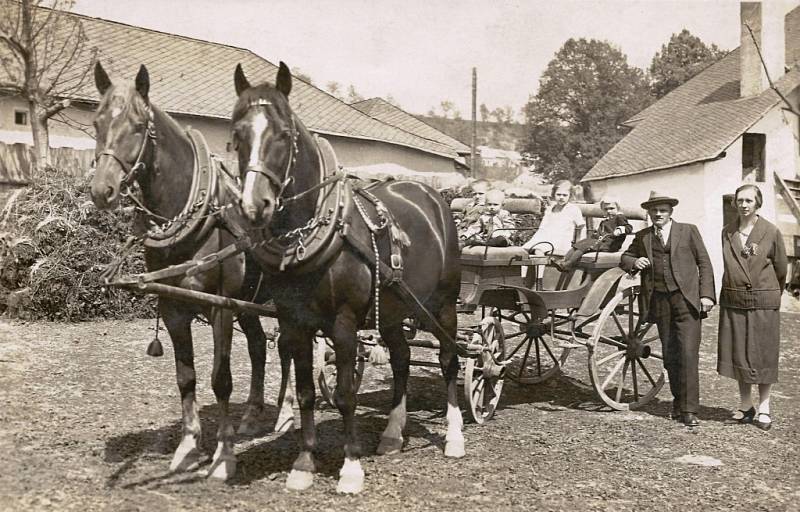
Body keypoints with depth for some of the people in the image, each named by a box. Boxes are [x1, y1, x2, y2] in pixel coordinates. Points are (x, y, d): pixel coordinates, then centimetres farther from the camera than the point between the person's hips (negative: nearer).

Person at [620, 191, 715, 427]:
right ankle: (678, 401, 21)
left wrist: (706, 294, -4)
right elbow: (625, 257, 23)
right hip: (659, 301, 3)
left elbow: (704, 263, 6)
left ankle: (689, 410, -7)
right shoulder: (642, 237, 14)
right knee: (670, 356, 7)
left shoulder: (688, 231, 7)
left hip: (686, 300, -3)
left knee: (688, 354, -10)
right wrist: (634, 262, -1)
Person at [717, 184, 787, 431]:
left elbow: (781, 268, 6)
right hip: (733, 302, 3)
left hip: (763, 302, -3)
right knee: (738, 354, 7)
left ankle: (764, 408, 16)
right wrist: (736, 289, 15)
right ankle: (745, 406, 20)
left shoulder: (771, 232, -4)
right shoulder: (727, 232, 5)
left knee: (763, 354, 4)